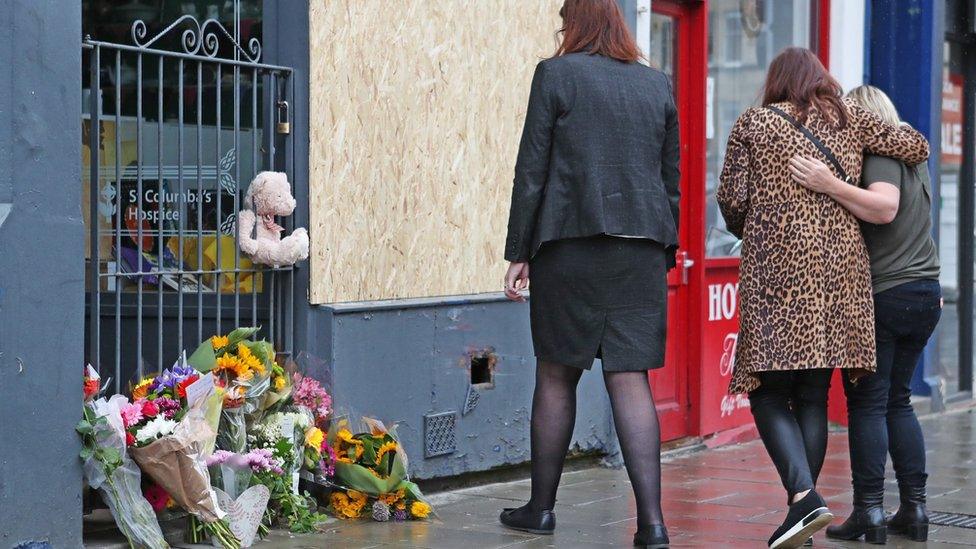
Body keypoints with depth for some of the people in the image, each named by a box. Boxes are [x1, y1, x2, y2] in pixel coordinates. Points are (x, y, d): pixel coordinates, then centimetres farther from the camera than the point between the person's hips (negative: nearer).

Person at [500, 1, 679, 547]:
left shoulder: (556, 74, -1)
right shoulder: (657, 84, 11)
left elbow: (532, 170, -3)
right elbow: (671, 178, 14)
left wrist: (518, 252, 1)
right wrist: (664, 255, 20)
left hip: (568, 243, -3)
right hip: (641, 250, 3)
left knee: (557, 376, 9)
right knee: (631, 380, 0)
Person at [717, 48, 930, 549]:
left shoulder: (753, 123, 6)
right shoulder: (850, 118, 11)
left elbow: (731, 199, 1)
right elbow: (916, 148, 11)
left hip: (776, 267, -3)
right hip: (840, 267, 3)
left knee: (769, 393, -1)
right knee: (813, 397, 8)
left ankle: (803, 495, -21)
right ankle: (802, 508, 6)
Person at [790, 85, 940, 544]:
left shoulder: (879, 153, -11)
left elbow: (884, 207, -28)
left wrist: (829, 186, -35)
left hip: (883, 294, -8)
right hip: (926, 293, 8)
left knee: (867, 402, -4)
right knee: (898, 400, 14)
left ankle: (869, 511, -6)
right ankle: (914, 509, 12)